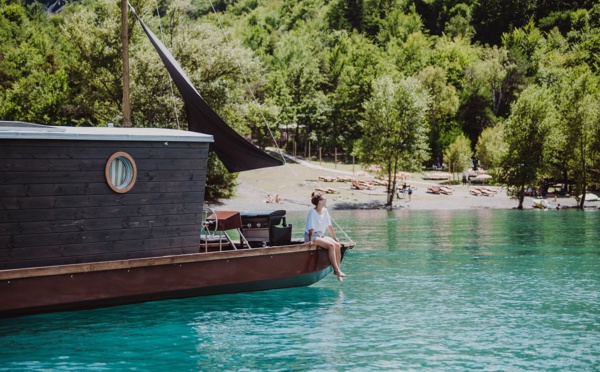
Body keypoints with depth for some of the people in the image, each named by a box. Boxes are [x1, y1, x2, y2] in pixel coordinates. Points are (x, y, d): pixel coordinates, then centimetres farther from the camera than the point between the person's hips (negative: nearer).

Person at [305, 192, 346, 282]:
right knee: (331, 245, -29)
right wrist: (311, 240, -23)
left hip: (321, 236, 7)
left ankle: (337, 269, -16)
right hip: (312, 236, -7)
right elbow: (311, 228, -16)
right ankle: (337, 270, -28)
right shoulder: (312, 212, -12)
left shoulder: (325, 211, 8)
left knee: (337, 245, -17)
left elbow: (329, 225, 14)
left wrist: (334, 237, 15)